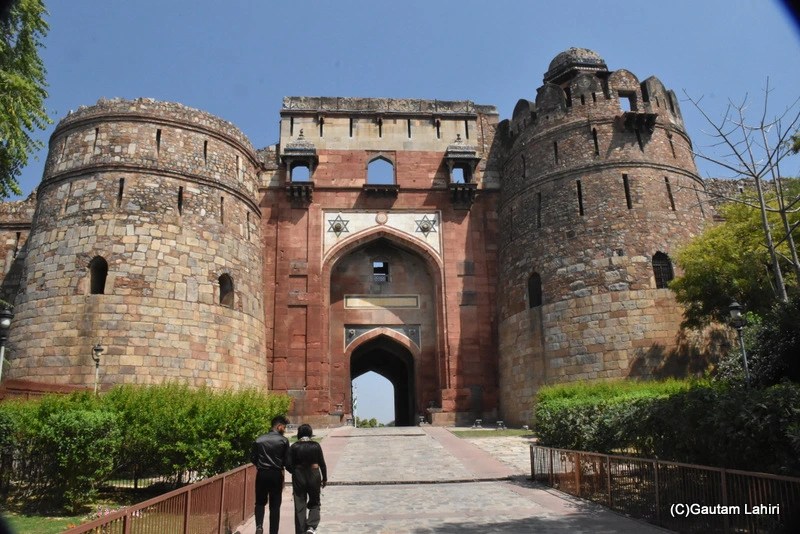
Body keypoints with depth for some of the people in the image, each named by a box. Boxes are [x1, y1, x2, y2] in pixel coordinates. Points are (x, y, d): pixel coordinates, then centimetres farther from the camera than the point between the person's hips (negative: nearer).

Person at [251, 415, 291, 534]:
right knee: (275, 505, 9)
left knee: (260, 502, 17)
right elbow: (287, 461, -7)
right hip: (276, 475, -2)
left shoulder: (259, 440, 0)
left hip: (262, 474, 2)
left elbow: (253, 458, 2)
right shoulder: (283, 441, -8)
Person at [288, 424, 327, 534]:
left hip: (299, 477, 0)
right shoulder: (316, 446, -5)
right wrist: (324, 478, 12)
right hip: (314, 476, 0)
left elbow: (290, 465, -5)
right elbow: (322, 464, 0)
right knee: (314, 503, 15)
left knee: (300, 506, 10)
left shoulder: (294, 446, -5)